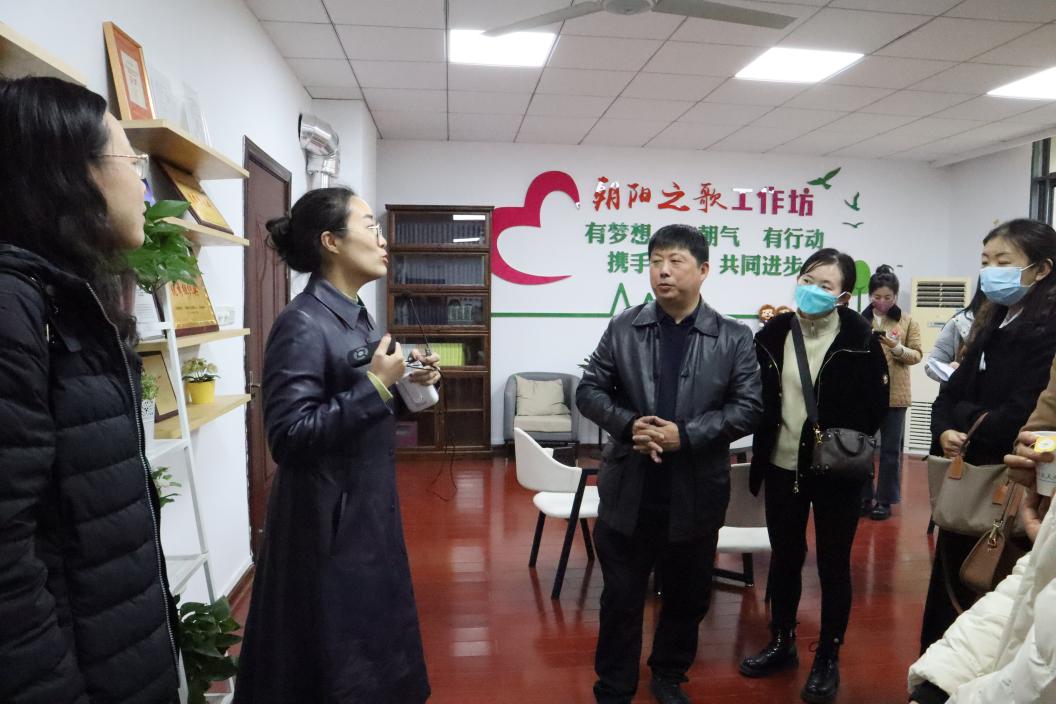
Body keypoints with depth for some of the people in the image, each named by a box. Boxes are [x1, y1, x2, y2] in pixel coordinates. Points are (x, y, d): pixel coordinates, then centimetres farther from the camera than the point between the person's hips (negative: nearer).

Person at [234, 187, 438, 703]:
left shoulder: (357, 317, 8)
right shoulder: (302, 323, -19)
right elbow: (289, 436, -25)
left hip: (368, 513, 9)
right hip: (328, 525, -8)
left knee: (372, 650, 23)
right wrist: (376, 384, -23)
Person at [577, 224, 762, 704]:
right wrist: (629, 424, -17)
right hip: (629, 492, 0)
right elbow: (589, 390, 1)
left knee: (687, 597, 18)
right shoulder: (623, 328, 0)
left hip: (695, 495, 0)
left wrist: (686, 435, -19)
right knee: (620, 597, 13)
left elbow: (749, 408, -7)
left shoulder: (734, 338, -2)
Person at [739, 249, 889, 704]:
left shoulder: (860, 340, -10)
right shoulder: (774, 332, -2)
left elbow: (876, 407, -8)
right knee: (784, 557, 17)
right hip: (782, 466, 3)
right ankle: (782, 643, 36)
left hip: (836, 473, -3)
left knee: (832, 565, 11)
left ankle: (828, 659, 29)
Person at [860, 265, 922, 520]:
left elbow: (917, 355, 0)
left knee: (890, 449, 5)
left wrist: (898, 348, -19)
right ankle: (864, 497, 19)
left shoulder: (907, 321, 2)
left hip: (894, 394, -1)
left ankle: (885, 500, 15)